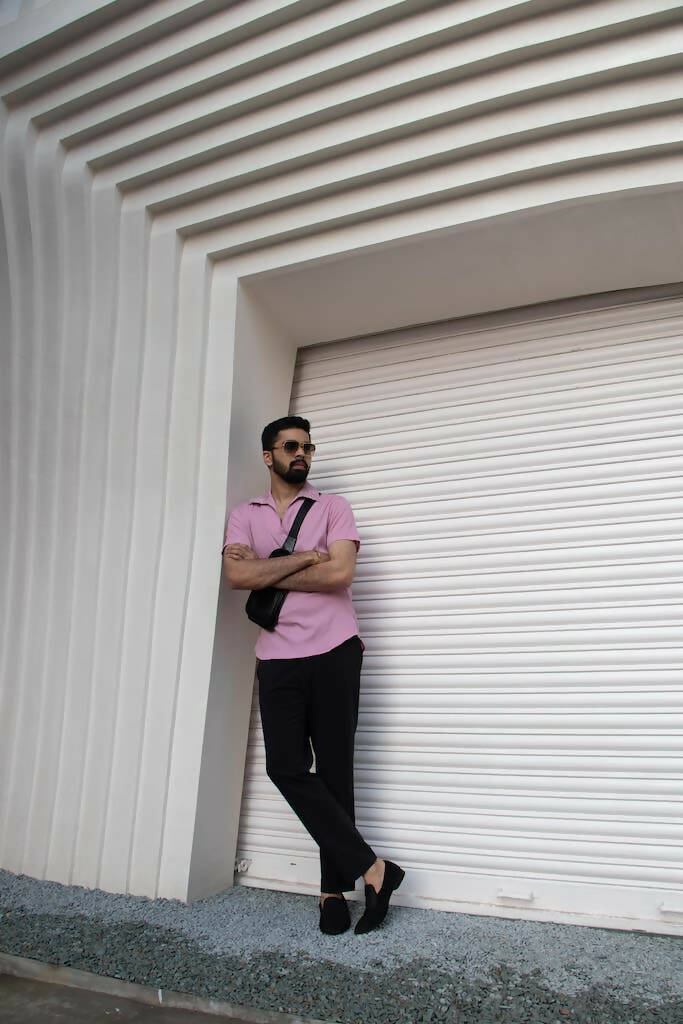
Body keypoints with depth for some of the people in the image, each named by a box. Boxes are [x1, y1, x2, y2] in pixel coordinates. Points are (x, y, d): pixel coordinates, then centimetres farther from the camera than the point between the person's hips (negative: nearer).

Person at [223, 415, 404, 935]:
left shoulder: (333, 507, 8)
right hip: (277, 658, 2)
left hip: (333, 652, -2)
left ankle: (335, 888, 12)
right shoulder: (244, 515, 14)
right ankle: (372, 868, 3)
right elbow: (237, 576, -5)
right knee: (287, 768, -6)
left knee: (334, 770, 1)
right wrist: (305, 557, -7)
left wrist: (267, 573, -5)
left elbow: (340, 571, -9)